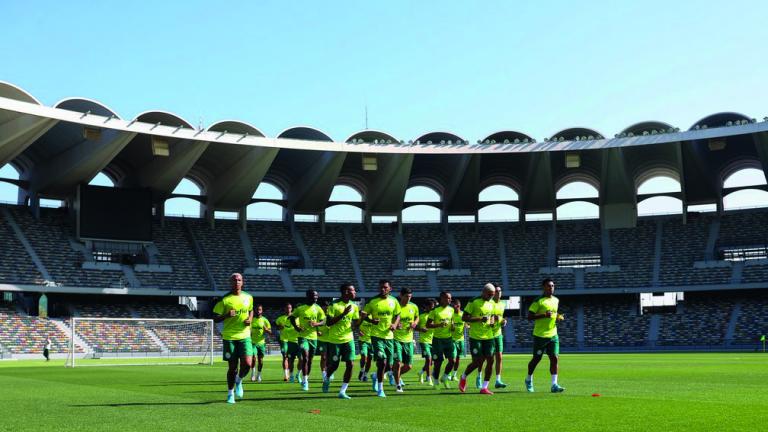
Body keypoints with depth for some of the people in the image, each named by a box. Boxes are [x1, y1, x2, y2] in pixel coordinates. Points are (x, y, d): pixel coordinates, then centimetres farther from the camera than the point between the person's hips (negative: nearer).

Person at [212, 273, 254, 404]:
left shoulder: (248, 297, 6)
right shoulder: (224, 299, -6)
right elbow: (215, 318, -4)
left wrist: (250, 319, 3)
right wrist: (227, 315, -23)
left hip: (244, 335, 2)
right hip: (229, 337, -2)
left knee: (247, 363, -13)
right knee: (232, 367, 2)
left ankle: (239, 381, 19)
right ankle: (230, 394, 20)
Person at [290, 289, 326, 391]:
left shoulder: (318, 309, 3)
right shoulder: (300, 308, -3)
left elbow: (323, 321, 1)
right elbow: (292, 318, 9)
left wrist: (316, 324, -19)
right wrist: (296, 327, -7)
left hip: (313, 337, 3)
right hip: (303, 336, -3)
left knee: (310, 359, 11)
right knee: (305, 357, -16)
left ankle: (306, 379, 28)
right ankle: (304, 381, -11)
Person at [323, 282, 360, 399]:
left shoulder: (354, 306, 5)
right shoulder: (334, 305, -12)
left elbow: (355, 324, 9)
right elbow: (328, 323, -16)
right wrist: (343, 314, -23)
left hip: (348, 339, 4)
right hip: (334, 340, -4)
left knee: (350, 364, -9)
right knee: (334, 365, 5)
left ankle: (342, 392, -1)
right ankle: (326, 379, 39)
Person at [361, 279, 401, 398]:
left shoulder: (394, 301, 5)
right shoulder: (373, 301, -4)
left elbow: (397, 315, 15)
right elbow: (364, 315, 1)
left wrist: (395, 324, -5)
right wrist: (371, 320, -19)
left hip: (389, 336, 4)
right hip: (377, 335, -4)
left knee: (388, 365, 8)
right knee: (382, 362, -14)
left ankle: (376, 377, 39)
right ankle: (380, 390, -2)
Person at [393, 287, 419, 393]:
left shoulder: (414, 307, 3)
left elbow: (417, 317, 22)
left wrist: (415, 323, -1)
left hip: (408, 340, 4)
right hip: (396, 339, -4)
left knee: (409, 366, 6)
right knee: (398, 363, -12)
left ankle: (397, 376, 36)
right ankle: (398, 385, 7)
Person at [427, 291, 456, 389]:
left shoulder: (451, 309, 8)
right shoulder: (435, 310, -8)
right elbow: (428, 325, -9)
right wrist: (439, 325, -23)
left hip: (449, 338, 5)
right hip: (438, 339, -4)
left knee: (452, 360, -5)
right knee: (438, 362, 0)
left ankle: (444, 378, 18)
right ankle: (436, 381, 19)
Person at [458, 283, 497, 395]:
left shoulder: (491, 304, 10)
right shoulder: (473, 302, -10)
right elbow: (465, 318, -11)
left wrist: (492, 322, 2)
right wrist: (480, 319, -22)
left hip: (488, 336, 6)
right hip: (475, 336, -6)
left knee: (490, 360, -2)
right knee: (477, 362, -4)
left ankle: (484, 387, 5)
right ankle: (463, 377, 25)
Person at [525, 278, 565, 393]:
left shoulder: (556, 300, 11)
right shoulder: (538, 301, -10)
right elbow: (529, 317, -13)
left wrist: (559, 317, 4)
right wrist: (544, 315, -24)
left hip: (553, 335, 5)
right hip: (540, 335, -5)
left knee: (555, 358, -7)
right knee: (536, 359, 6)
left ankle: (554, 384, -6)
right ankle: (529, 380, 30)